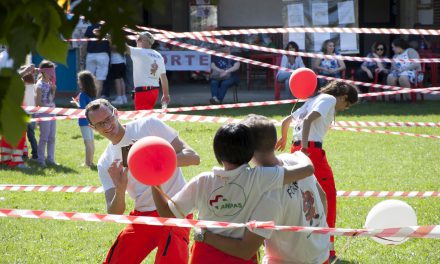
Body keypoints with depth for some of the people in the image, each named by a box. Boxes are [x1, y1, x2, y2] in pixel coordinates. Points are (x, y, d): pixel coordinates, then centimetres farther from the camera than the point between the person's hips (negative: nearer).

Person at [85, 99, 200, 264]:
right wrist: (120, 189, -23)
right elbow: (114, 213, -2)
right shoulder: (106, 163, 5)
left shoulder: (148, 125, -6)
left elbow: (193, 157, -11)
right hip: (142, 216, 5)